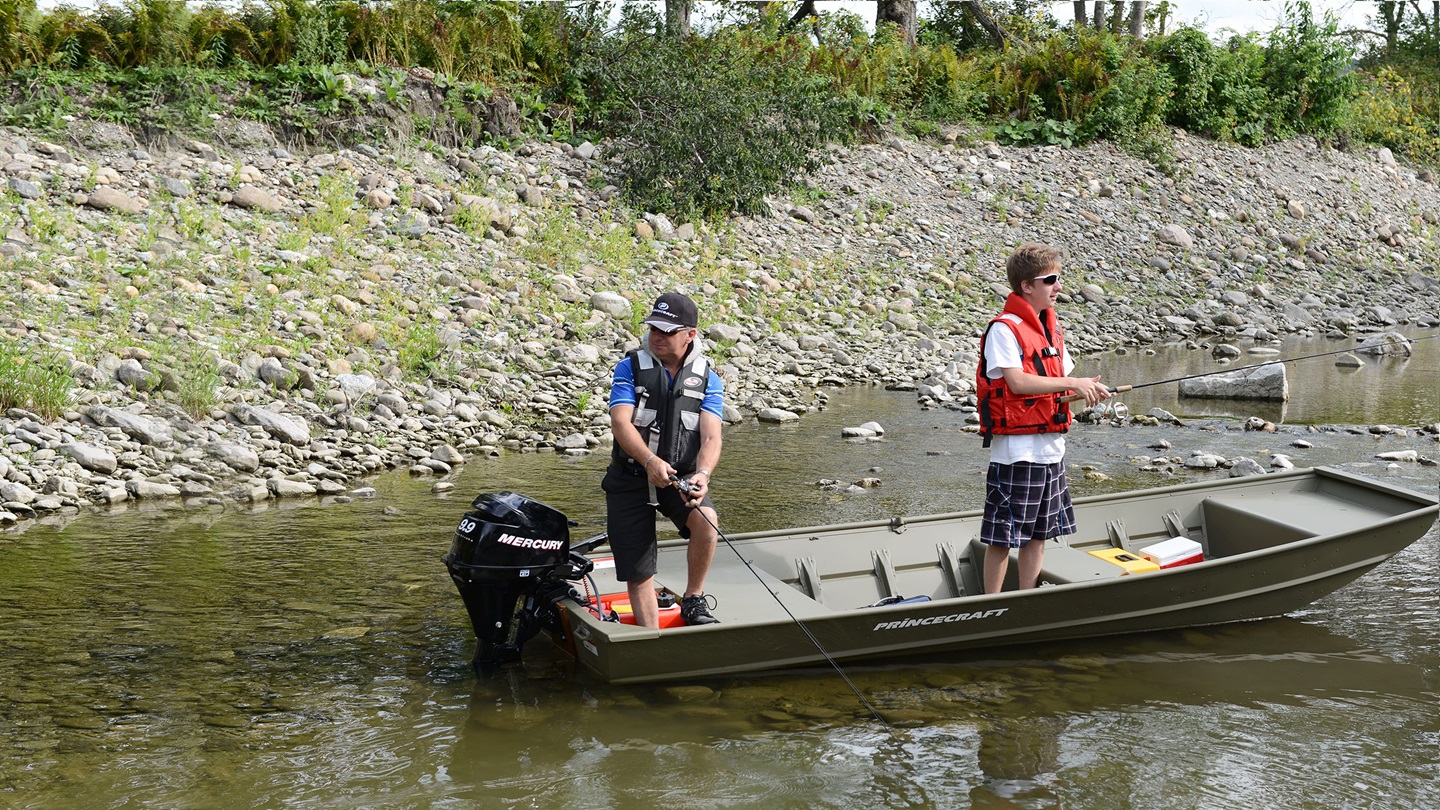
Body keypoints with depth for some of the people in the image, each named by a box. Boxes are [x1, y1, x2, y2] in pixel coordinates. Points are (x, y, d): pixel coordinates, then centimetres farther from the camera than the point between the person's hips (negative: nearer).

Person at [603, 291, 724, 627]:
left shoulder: (707, 379, 0)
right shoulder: (631, 367, -4)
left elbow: (711, 437, -11)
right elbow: (620, 423, -17)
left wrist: (702, 474, -33)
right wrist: (650, 461, -35)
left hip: (682, 477, 0)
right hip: (631, 477, 0)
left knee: (705, 521, -30)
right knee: (638, 574, -1)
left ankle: (693, 600, -8)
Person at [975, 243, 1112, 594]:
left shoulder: (1052, 327, 14)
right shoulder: (1004, 328, -12)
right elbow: (1018, 382, -23)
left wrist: (1088, 391, -4)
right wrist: (1074, 383, -19)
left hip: (1051, 447, 8)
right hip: (1016, 450, -8)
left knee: (1039, 533, 14)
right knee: (1004, 535, -3)